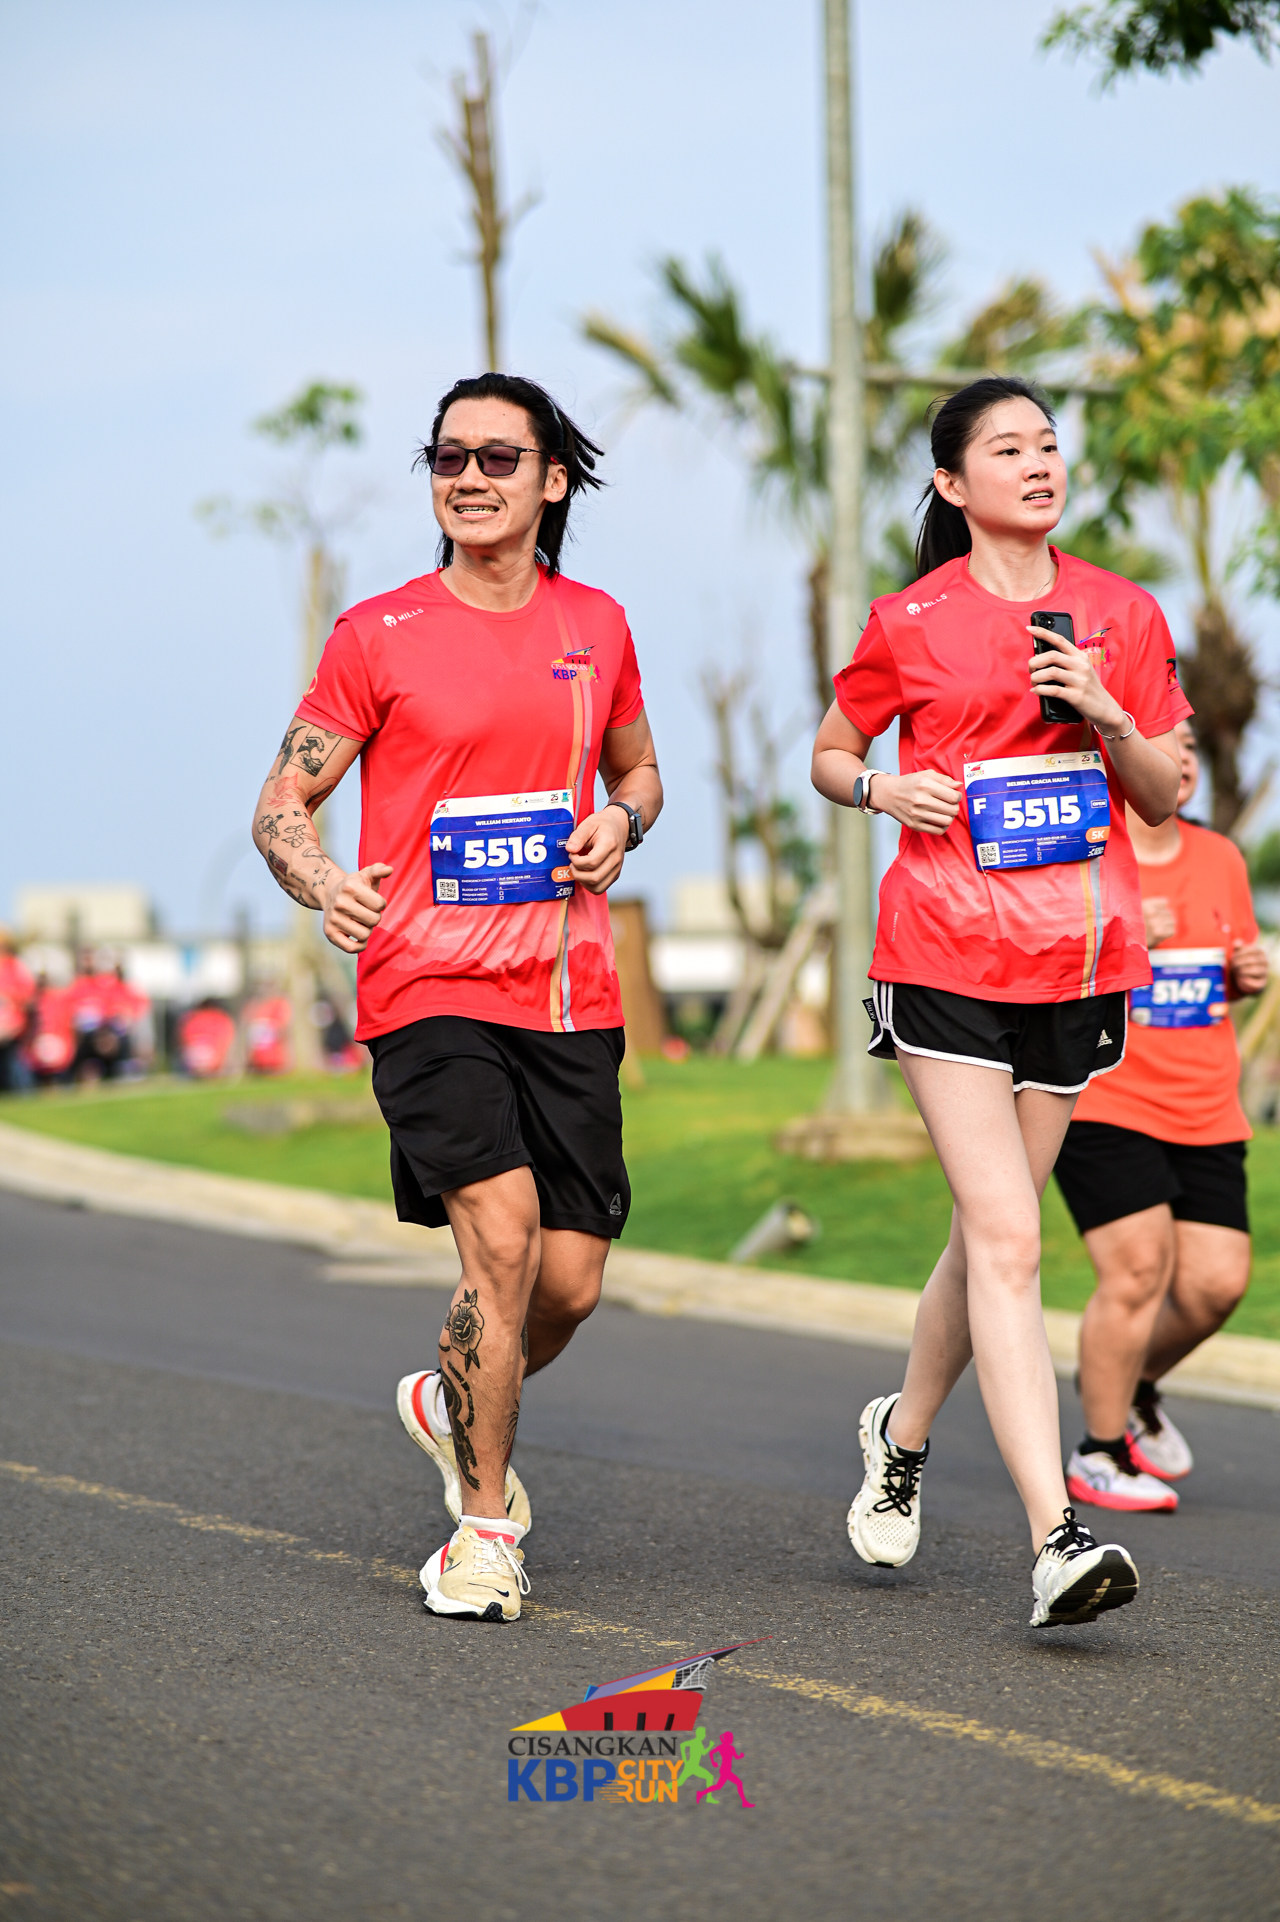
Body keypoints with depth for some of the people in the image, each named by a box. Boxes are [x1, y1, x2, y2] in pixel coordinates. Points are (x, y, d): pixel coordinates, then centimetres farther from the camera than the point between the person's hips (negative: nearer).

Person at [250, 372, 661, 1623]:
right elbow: (282, 804, 2)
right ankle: (484, 1527, -4)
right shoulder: (378, 635, 0)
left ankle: (451, 1404, 35)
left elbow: (639, 772, 26)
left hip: (570, 999, 4)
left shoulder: (597, 627, 11)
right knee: (502, 1233, -20)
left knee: (570, 1284, 1)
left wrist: (617, 824, 2)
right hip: (429, 989, -4)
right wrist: (321, 885, -20)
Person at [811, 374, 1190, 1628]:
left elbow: (1165, 795, 11)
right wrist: (886, 789, -8)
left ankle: (904, 1431, 40)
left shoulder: (1121, 615, 8)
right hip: (947, 954, -4)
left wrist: (1105, 713, -8)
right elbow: (829, 756, 13)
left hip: (1081, 954, 4)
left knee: (989, 1232, 12)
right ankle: (1054, 1541, -19)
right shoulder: (911, 623, 1)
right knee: (1007, 1242, -14)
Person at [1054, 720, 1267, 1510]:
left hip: (1206, 1115, 6)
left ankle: (1136, 1387, 29)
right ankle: (1100, 1452, 3)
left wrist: (1252, 971, 0)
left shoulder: (1221, 859, 11)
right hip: (1102, 1103, -6)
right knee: (1139, 1269, -14)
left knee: (1217, 1282, -1)